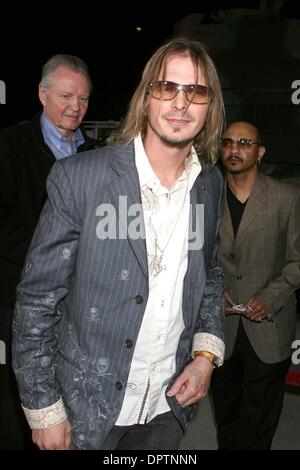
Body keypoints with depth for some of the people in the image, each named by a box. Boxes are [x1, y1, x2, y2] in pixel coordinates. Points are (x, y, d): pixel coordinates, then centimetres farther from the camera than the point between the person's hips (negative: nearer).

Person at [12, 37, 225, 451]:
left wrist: (206, 353, -2)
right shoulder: (78, 178, -18)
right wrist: (43, 409, -10)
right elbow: (36, 299, -13)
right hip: (86, 405, -3)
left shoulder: (212, 185, -3)